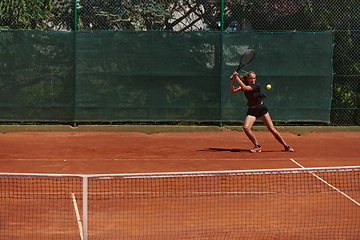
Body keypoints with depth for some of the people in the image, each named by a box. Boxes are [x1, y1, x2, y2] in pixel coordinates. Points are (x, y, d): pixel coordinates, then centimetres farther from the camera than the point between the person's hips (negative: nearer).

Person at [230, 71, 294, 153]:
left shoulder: (256, 86, -17)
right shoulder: (245, 84, -2)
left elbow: (244, 87, -30)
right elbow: (232, 90, -9)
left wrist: (237, 78, -26)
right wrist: (232, 80, -24)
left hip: (261, 109, -4)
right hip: (251, 110, 4)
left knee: (272, 129, -10)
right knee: (246, 128, -21)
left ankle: (286, 146, 3)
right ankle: (257, 146, -7)